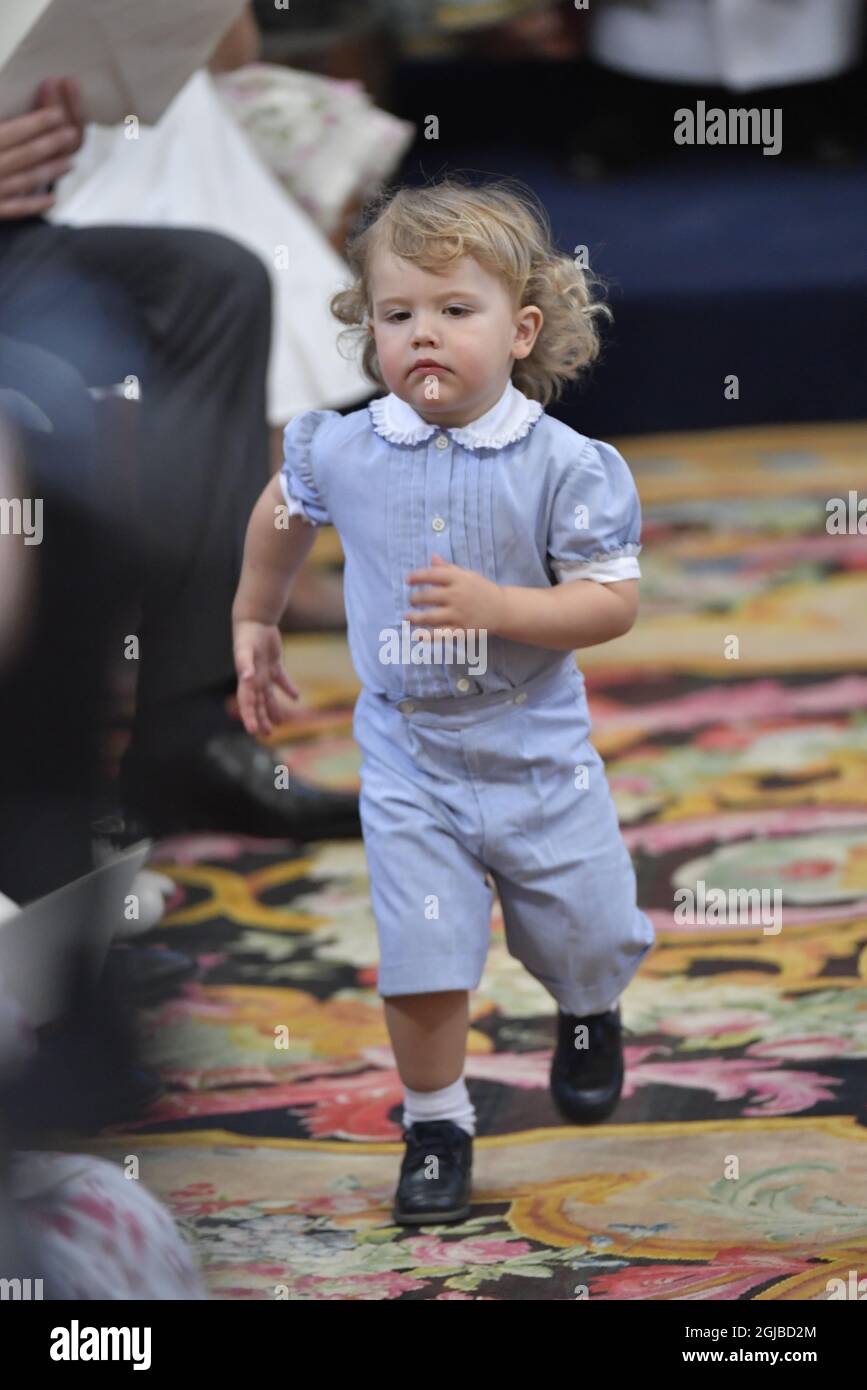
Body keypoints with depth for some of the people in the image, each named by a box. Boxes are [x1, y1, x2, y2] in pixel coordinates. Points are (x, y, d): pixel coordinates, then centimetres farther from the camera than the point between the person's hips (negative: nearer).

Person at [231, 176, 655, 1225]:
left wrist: (496, 605, -30)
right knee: (420, 962, -3)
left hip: (536, 746, -1)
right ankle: (435, 1123, 18)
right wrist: (252, 624, 25)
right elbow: (283, 516, 15)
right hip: (407, 754, 1)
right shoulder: (342, 451, -8)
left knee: (586, 934, 15)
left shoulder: (564, 465, -16)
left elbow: (613, 602, -17)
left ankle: (589, 1018, 50)